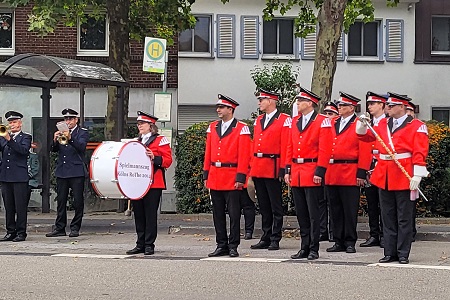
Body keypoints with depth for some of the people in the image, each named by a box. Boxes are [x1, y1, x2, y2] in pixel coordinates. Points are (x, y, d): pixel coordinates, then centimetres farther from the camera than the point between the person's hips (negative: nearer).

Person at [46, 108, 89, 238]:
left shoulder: (82, 132, 2)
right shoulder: (60, 132, 15)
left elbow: (81, 146, -16)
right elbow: (54, 149, 5)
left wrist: (70, 138, -33)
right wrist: (55, 140, -16)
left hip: (77, 172, -4)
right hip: (61, 171, 4)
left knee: (78, 201, -3)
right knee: (61, 201, 5)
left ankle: (75, 228, 3)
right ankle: (59, 228, 9)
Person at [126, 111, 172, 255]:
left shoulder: (161, 140, -1)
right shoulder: (137, 141, 19)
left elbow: (168, 160, -7)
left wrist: (154, 158, -22)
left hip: (153, 184, -6)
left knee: (150, 214, -4)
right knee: (138, 214, 7)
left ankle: (149, 245, 0)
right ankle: (140, 245, 13)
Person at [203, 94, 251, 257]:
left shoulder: (241, 128, -4)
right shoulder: (212, 127, 12)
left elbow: (244, 155, -8)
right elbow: (208, 152, 14)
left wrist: (240, 177, -13)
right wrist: (206, 174, 9)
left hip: (232, 179, -5)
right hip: (215, 179, 5)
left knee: (234, 213, -1)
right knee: (218, 214, 8)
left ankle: (233, 246, 5)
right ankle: (222, 245, 16)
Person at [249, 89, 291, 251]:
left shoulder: (284, 120, -5)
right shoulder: (258, 120, 16)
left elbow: (286, 146, -9)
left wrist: (282, 170, -14)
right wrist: (251, 167, 10)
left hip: (273, 169, -7)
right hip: (258, 169, 7)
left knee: (275, 206, -1)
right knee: (263, 206, 11)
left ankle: (275, 240, 2)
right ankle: (266, 239, 16)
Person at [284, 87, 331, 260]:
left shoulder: (322, 121, -6)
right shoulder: (295, 121, 13)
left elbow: (324, 149, -10)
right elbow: (290, 147, 15)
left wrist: (319, 172, -15)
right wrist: (288, 170, 9)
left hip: (312, 173, -7)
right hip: (296, 173, 7)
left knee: (313, 213, -2)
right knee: (301, 213, 10)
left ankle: (314, 249, 3)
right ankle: (305, 248, 17)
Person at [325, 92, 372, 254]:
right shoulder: (332, 123, 14)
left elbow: (365, 150, -6)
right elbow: (326, 147, 14)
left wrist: (361, 173, -11)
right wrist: (324, 169, 7)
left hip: (350, 174, -6)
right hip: (332, 174, 6)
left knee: (350, 209, -1)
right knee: (336, 209, 8)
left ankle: (350, 242, 6)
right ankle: (339, 242, 15)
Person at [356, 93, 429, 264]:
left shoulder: (417, 126, -3)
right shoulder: (383, 124, 13)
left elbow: (420, 152, -10)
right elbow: (366, 137, 23)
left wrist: (417, 175, -17)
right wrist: (363, 126, 3)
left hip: (404, 177, -5)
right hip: (384, 177, 6)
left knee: (404, 218, 1)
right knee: (388, 218, 9)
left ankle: (403, 254, 6)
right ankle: (390, 253, 15)